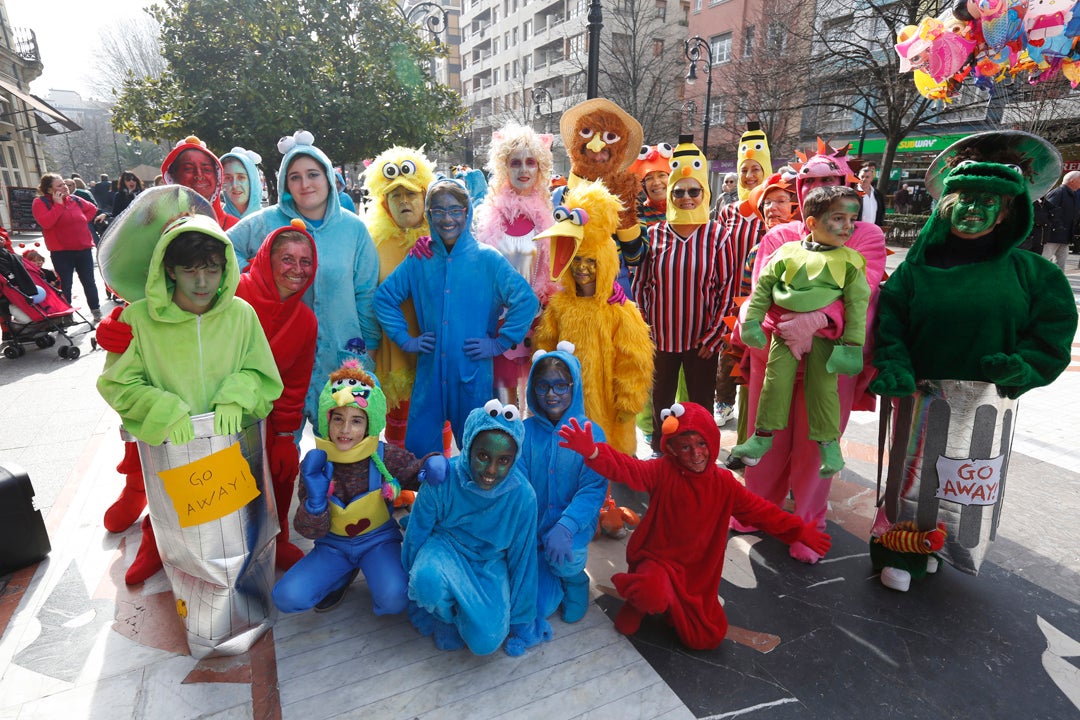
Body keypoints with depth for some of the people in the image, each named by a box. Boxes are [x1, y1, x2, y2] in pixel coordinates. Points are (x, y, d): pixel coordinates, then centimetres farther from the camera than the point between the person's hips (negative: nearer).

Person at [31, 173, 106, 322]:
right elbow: (45, 223, -21)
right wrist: (58, 204, -19)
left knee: (89, 282, 11)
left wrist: (83, 221, 8)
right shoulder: (40, 202, -6)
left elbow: (92, 209, 24)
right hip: (61, 252, -4)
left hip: (84, 248, 4)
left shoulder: (73, 199, 7)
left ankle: (96, 310, 21)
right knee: (65, 285, 1)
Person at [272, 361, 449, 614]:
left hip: (377, 540, -3)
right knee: (287, 597, -16)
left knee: (393, 600, -29)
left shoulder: (387, 457, -17)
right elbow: (311, 531, -8)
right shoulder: (315, 464, -12)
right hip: (333, 544, 3)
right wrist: (315, 499, -30)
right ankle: (343, 575, 13)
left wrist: (433, 463, -30)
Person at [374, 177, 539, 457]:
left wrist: (500, 343, -9)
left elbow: (527, 301, -8)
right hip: (429, 370, 3)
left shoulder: (487, 259, -4)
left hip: (473, 373, -2)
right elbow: (384, 296, 13)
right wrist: (404, 339, 4)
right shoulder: (419, 260, 4)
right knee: (419, 448, 11)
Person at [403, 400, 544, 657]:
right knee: (428, 578, -36)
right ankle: (447, 618, -1)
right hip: (446, 549, 0)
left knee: (486, 641, -20)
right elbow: (415, 537, -7)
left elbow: (521, 559, -7)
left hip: (490, 564, 1)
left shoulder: (522, 495, -21)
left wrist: (520, 623, 3)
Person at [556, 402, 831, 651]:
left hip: (698, 573, 4)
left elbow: (761, 511, 7)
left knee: (708, 638, -2)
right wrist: (592, 452, -52)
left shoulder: (723, 483, -2)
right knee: (653, 594, -37)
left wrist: (800, 531, 5)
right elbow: (627, 468, -32)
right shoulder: (663, 472, -15)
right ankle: (639, 602, 3)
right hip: (658, 560, -4)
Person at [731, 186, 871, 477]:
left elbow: (857, 303, -3)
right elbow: (763, 285, 4)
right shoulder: (789, 251, 0)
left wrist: (854, 344, -8)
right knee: (776, 381, 1)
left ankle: (829, 442, 17)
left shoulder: (850, 260, -1)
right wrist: (753, 321, -2)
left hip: (823, 335, 0)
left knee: (823, 387, 2)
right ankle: (763, 435, 14)